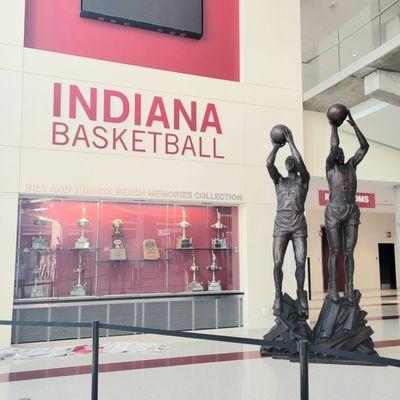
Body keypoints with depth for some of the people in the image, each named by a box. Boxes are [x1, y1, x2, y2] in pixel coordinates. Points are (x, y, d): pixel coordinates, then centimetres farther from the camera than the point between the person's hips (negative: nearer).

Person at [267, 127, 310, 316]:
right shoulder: (279, 180, 16)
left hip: (299, 225, -1)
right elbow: (269, 164, -2)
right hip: (281, 224, 1)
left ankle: (300, 293, 13)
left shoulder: (303, 179, 12)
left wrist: (291, 141, -1)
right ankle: (278, 294, 7)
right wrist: (277, 146, 6)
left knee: (301, 262, -5)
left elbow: (300, 162, -7)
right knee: (278, 263, -8)